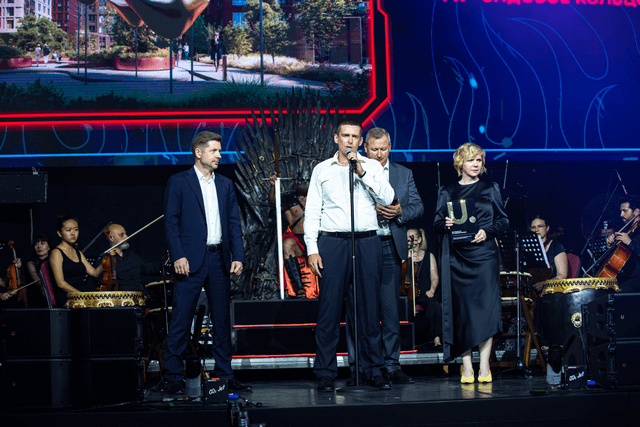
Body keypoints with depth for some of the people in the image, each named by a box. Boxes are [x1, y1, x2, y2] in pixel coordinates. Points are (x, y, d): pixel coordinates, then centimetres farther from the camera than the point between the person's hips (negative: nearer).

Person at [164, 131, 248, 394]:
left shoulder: (225, 185, 16)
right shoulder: (178, 182, 2)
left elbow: (234, 222, 13)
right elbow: (171, 221, -3)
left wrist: (238, 256, 2)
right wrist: (178, 256, -13)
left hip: (219, 260, 5)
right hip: (191, 260, -5)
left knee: (222, 320, 9)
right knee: (181, 320, -4)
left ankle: (225, 375, 16)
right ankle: (174, 377, 4)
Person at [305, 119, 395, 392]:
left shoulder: (372, 167, 12)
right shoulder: (322, 169, 11)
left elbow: (387, 198, -2)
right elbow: (312, 211, 8)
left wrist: (361, 172, -9)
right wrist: (311, 249, -1)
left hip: (367, 242, 1)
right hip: (333, 243, -1)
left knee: (370, 307, 3)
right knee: (329, 308, -3)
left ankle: (373, 371, 11)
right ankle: (325, 373, 4)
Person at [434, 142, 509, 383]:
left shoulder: (490, 190, 11)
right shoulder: (447, 192, 13)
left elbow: (503, 221, 9)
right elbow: (437, 224, 11)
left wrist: (487, 232, -9)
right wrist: (445, 224, -11)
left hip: (484, 253, -1)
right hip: (457, 256, 1)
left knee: (485, 306, -9)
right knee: (461, 309, -2)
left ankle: (484, 365, -5)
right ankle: (466, 366, 3)